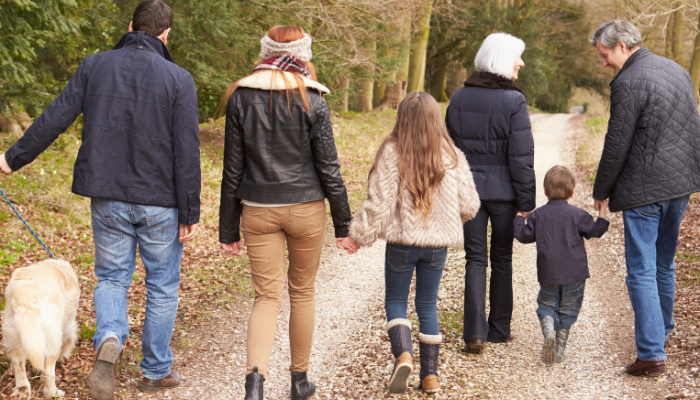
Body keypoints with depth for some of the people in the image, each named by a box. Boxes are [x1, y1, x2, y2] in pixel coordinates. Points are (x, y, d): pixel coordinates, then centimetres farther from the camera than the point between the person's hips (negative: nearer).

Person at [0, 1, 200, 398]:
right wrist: (190, 213, -6)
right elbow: (187, 152, -11)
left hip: (109, 198, 2)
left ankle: (109, 339, -13)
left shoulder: (95, 66, 0)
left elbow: (54, 119, 1)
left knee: (112, 277, 15)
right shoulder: (178, 79, -8)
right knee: (163, 285, 13)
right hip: (159, 201, -2)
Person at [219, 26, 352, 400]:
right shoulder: (311, 100, -7)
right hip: (306, 209, -1)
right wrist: (343, 223, 3)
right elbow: (328, 167, -6)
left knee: (267, 296, 6)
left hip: (258, 211, 1)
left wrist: (229, 229, 8)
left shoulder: (241, 97, 0)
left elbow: (233, 169, 2)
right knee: (302, 292, 15)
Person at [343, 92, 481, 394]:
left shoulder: (391, 154, -12)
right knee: (428, 305, 15)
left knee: (395, 301, 12)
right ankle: (430, 375, 17)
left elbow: (379, 202, -13)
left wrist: (358, 236, -1)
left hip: (402, 242, -3)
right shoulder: (452, 157, -3)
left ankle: (403, 355, -13)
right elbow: (469, 205, 2)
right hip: (438, 244, 3)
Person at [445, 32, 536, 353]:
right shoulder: (513, 101, -12)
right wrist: (526, 199, -5)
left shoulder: (459, 98, 2)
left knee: (475, 259, 7)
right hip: (502, 189, -3)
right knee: (502, 259, 12)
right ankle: (499, 329, 22)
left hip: (468, 189, 3)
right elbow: (521, 155, -13)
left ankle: (475, 332, -3)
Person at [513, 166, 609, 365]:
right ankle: (560, 349, 11)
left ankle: (548, 329, -16)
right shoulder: (577, 214, -5)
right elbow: (595, 230, -2)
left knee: (546, 304, 15)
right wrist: (603, 215, 12)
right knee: (568, 310, 11)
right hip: (574, 274, -1)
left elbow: (524, 235, 7)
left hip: (547, 274, 1)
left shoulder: (538, 215, 1)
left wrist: (518, 219, 23)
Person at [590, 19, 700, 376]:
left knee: (642, 272, -5)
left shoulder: (628, 83, -16)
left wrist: (601, 191, -2)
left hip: (645, 189, -8)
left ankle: (652, 352, -8)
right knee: (664, 264, 22)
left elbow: (617, 145, -15)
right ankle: (661, 329, 36)